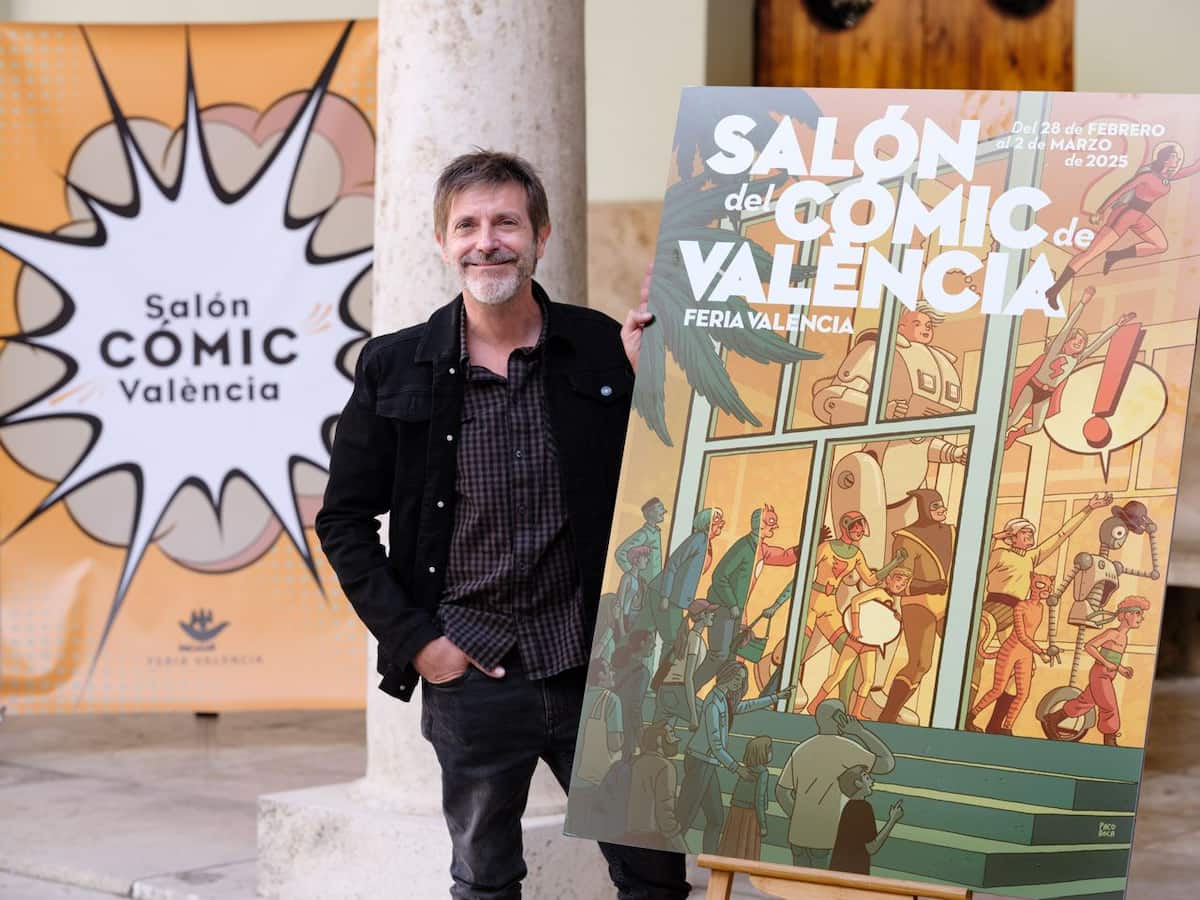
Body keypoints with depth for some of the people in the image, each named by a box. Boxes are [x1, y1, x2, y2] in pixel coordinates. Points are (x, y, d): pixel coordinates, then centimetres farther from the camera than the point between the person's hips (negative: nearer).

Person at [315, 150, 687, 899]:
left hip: (594, 669, 0)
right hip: (470, 675, 0)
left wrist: (651, 384, -15)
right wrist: (413, 639, -3)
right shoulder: (395, 368, 0)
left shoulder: (603, 349, -1)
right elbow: (345, 521, 5)